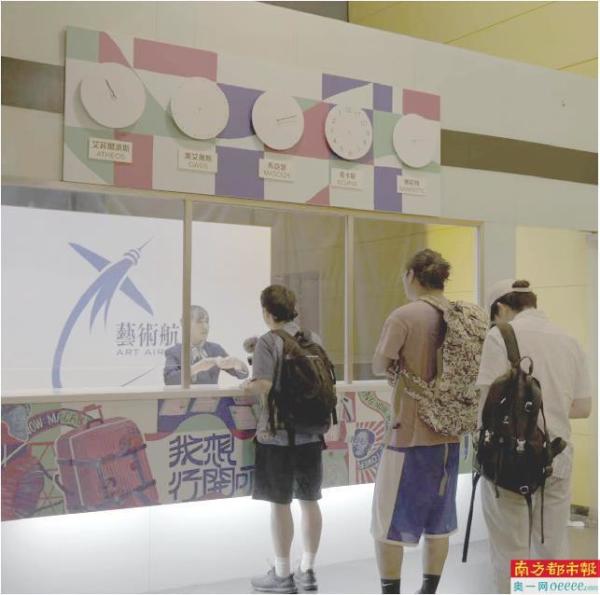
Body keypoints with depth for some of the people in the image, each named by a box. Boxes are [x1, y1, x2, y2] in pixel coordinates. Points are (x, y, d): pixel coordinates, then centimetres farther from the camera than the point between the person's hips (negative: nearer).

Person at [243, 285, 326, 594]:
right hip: (311, 432, 6)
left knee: (280, 503, 3)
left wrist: (248, 386, 0)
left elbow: (264, 386, -20)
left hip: (277, 434, -6)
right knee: (309, 500, 12)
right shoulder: (313, 338, 6)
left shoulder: (268, 341, -12)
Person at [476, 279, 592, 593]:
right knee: (555, 550, 14)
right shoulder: (568, 341, 8)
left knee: (511, 554, 6)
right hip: (557, 457, 5)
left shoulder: (501, 336, -8)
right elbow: (583, 407, 10)